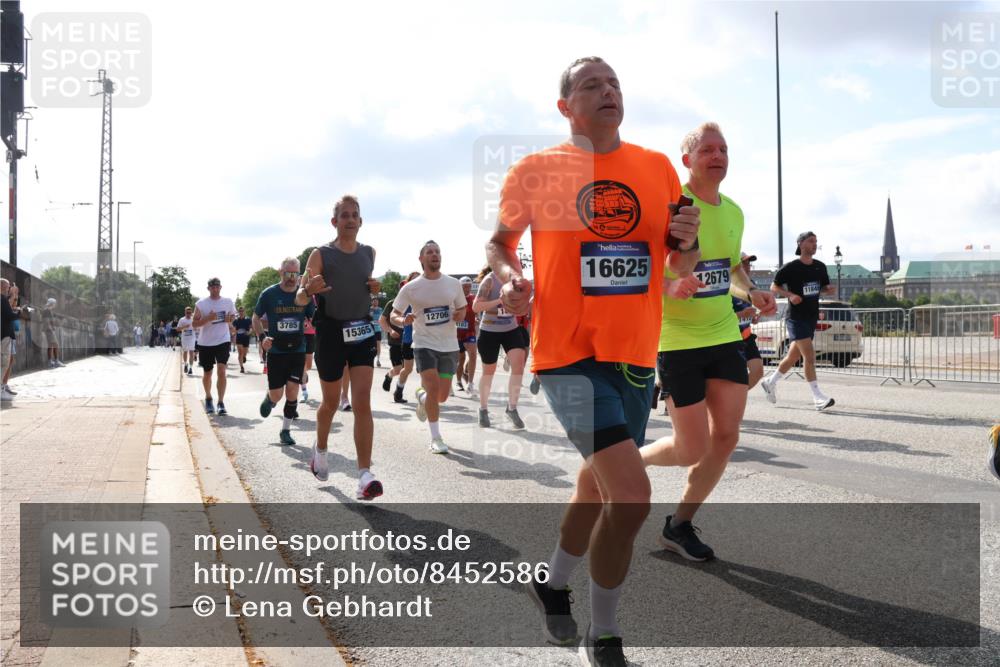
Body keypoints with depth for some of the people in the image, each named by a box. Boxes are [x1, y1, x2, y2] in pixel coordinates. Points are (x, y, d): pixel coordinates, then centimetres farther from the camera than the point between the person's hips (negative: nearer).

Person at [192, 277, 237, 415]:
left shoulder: (228, 301, 3)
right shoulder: (201, 304, -4)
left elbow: (233, 316, 17)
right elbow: (194, 323, -5)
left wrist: (230, 319, -6)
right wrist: (208, 318, -21)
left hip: (223, 341, 0)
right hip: (205, 343, 0)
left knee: (221, 371, -14)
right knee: (207, 373, 12)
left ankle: (221, 403, -10)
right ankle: (208, 398, 36)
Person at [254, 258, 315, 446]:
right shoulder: (269, 294, -6)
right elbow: (255, 318, 5)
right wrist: (262, 337, -11)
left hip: (298, 351, 1)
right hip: (276, 351, -1)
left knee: (292, 391, -6)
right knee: (277, 395, 0)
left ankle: (285, 430, 9)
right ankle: (269, 398, 38)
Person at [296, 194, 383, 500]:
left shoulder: (369, 253, 7)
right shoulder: (321, 254, -6)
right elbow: (299, 300, -4)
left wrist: (374, 289, 1)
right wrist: (309, 290, -27)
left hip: (362, 332, 2)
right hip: (331, 333, -2)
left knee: (362, 403, -9)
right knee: (331, 402, 12)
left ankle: (365, 476, -13)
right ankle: (320, 450, 42)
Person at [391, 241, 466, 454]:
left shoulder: (453, 284, 3)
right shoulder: (410, 288, -3)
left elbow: (462, 309, 15)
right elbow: (393, 314, 1)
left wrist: (460, 315, -9)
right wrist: (403, 320, -22)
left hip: (449, 346, 3)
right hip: (424, 344, -3)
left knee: (442, 396, 5)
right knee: (433, 389, -16)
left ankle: (422, 397, 42)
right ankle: (436, 438, -3)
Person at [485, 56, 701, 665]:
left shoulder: (658, 168, 7)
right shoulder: (538, 170, -3)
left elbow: (682, 266, 13)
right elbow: (500, 241, 9)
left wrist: (688, 241, -10)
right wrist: (508, 277, -12)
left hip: (635, 356, 5)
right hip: (569, 354, -5)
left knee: (601, 487, 20)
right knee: (631, 495, -18)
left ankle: (554, 581, 48)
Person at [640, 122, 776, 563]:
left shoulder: (733, 211, 9)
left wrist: (751, 292, 4)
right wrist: (670, 287, -32)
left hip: (725, 335, 7)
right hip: (678, 340, -7)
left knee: (726, 436, 4)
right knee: (693, 450, -4)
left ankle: (679, 526, 21)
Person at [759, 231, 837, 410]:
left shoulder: (820, 267, 9)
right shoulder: (790, 267, -8)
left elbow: (823, 289, 19)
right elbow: (774, 287, -1)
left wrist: (830, 290, -4)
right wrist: (790, 295, -18)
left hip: (811, 317, 7)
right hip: (796, 317, -7)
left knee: (793, 357, 14)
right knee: (809, 355, -15)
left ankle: (770, 382, 34)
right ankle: (818, 398, -15)